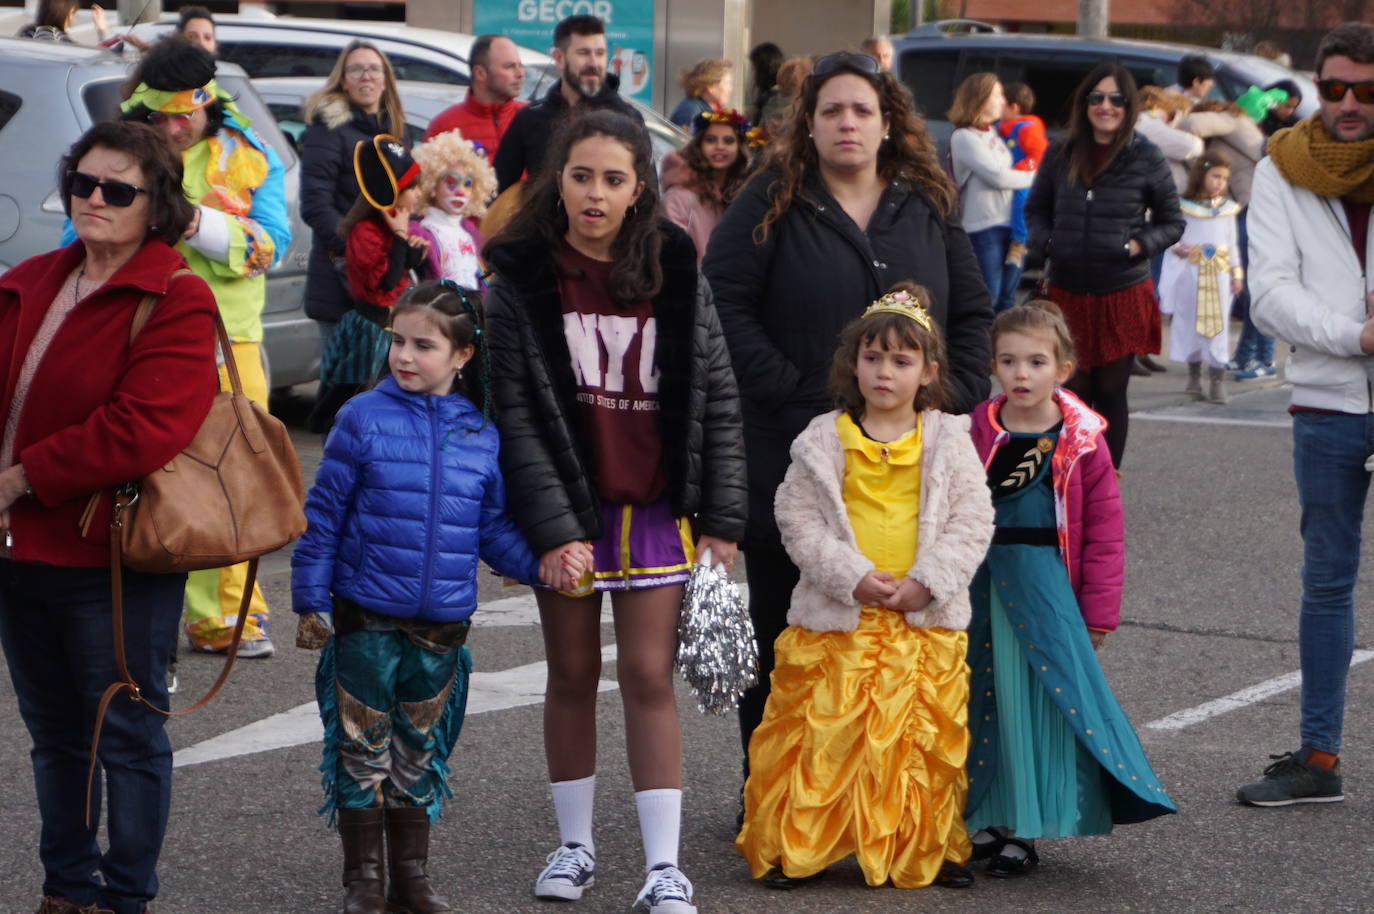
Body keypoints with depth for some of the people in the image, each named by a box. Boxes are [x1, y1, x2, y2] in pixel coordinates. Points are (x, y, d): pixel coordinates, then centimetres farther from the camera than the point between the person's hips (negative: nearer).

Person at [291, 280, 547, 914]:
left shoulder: (482, 437, 2)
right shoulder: (363, 420, -6)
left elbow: (494, 532, 6)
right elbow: (323, 515, -4)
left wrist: (542, 563, -10)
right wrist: (311, 600, -6)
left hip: (443, 624, 3)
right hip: (365, 621, -3)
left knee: (420, 753, 14)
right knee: (363, 749, 5)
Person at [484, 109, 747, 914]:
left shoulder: (677, 274, 1)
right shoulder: (522, 281, -4)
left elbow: (717, 400, 3)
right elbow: (516, 414, -8)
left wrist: (723, 521, -1)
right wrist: (551, 528, -15)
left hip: (657, 508, 0)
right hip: (566, 508, 0)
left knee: (649, 679, -2)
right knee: (573, 676, 10)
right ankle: (576, 844, 24)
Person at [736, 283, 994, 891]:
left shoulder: (949, 442, 2)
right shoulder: (823, 442, -1)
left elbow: (972, 522, 0)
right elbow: (798, 519, -4)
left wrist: (926, 582, -12)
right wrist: (853, 576, -15)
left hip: (926, 623, 1)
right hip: (838, 622, -1)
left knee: (927, 740, 6)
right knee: (821, 736, 1)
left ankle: (932, 848, 20)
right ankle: (793, 847, 11)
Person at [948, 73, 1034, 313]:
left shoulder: (996, 132, 17)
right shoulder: (963, 137, -9)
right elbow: (998, 176, -14)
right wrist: (1036, 177, -4)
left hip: (1011, 223, 8)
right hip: (984, 227, -8)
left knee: (1007, 297, 12)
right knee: (988, 299, -7)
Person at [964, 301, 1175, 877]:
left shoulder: (1081, 443, -4)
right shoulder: (975, 434, 0)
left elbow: (1104, 530, -1)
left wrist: (1099, 613, -3)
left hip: (1047, 589, -2)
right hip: (982, 589, 2)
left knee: (1043, 698, -2)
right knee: (988, 698, 8)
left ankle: (1025, 831, 6)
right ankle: (989, 819, 20)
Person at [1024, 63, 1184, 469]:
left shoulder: (1146, 158, -2)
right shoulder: (1060, 154, 5)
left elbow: (1172, 222, 6)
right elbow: (1036, 209, 18)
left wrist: (1139, 245, -13)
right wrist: (1044, 244, -3)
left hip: (1123, 295, -2)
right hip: (1066, 294, 2)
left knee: (1111, 391, 3)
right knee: (1072, 392, 2)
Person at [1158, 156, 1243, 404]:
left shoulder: (1228, 208, 7)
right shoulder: (1185, 206, -3)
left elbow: (1233, 243, 12)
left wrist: (1237, 272, 11)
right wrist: (1178, 248, -18)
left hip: (1218, 272, 1)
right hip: (1189, 271, -1)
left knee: (1218, 323, -2)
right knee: (1190, 321, 6)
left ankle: (1217, 380, -1)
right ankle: (1194, 376, 19)